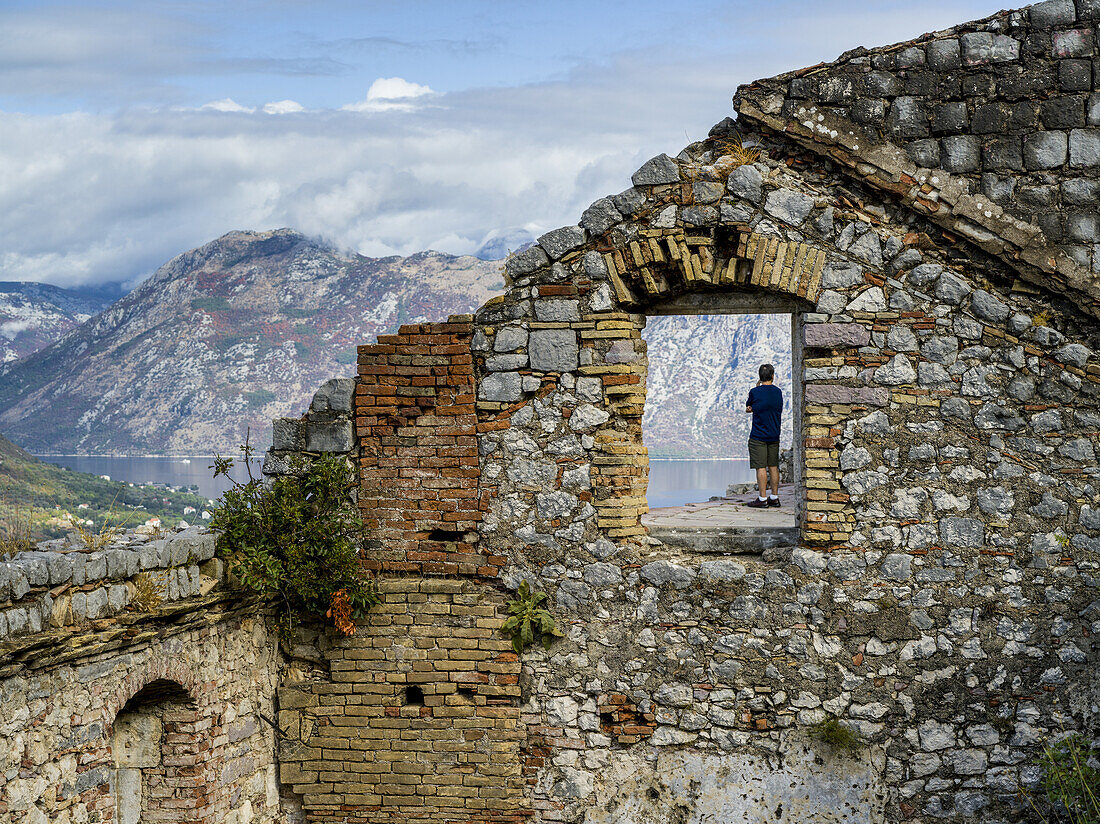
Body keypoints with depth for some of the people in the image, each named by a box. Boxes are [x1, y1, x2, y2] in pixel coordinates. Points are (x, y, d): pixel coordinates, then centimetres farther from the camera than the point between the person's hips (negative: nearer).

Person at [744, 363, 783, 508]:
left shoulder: (755, 392, -10)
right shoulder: (778, 392, 4)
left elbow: (748, 406, 11)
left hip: (758, 436, -5)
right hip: (774, 435, 5)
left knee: (761, 467, -4)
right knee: (773, 466, 11)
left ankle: (762, 499, -5)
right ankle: (774, 498, 14)